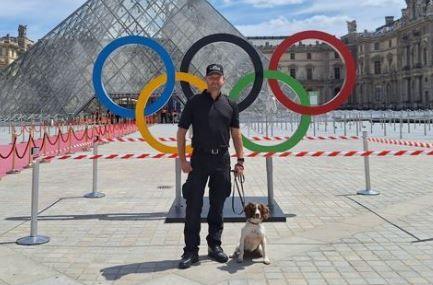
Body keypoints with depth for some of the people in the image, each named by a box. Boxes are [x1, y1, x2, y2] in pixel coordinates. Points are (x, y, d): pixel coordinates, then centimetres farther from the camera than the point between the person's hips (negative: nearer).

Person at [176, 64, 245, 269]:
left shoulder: (230, 105, 8)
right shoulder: (194, 102, 0)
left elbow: (236, 134, 10)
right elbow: (181, 132, 0)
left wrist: (240, 161, 4)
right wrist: (182, 160, -7)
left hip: (222, 159, 3)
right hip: (199, 159, -2)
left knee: (217, 206, 11)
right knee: (194, 206, -1)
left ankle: (214, 246, 24)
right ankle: (191, 250, 8)